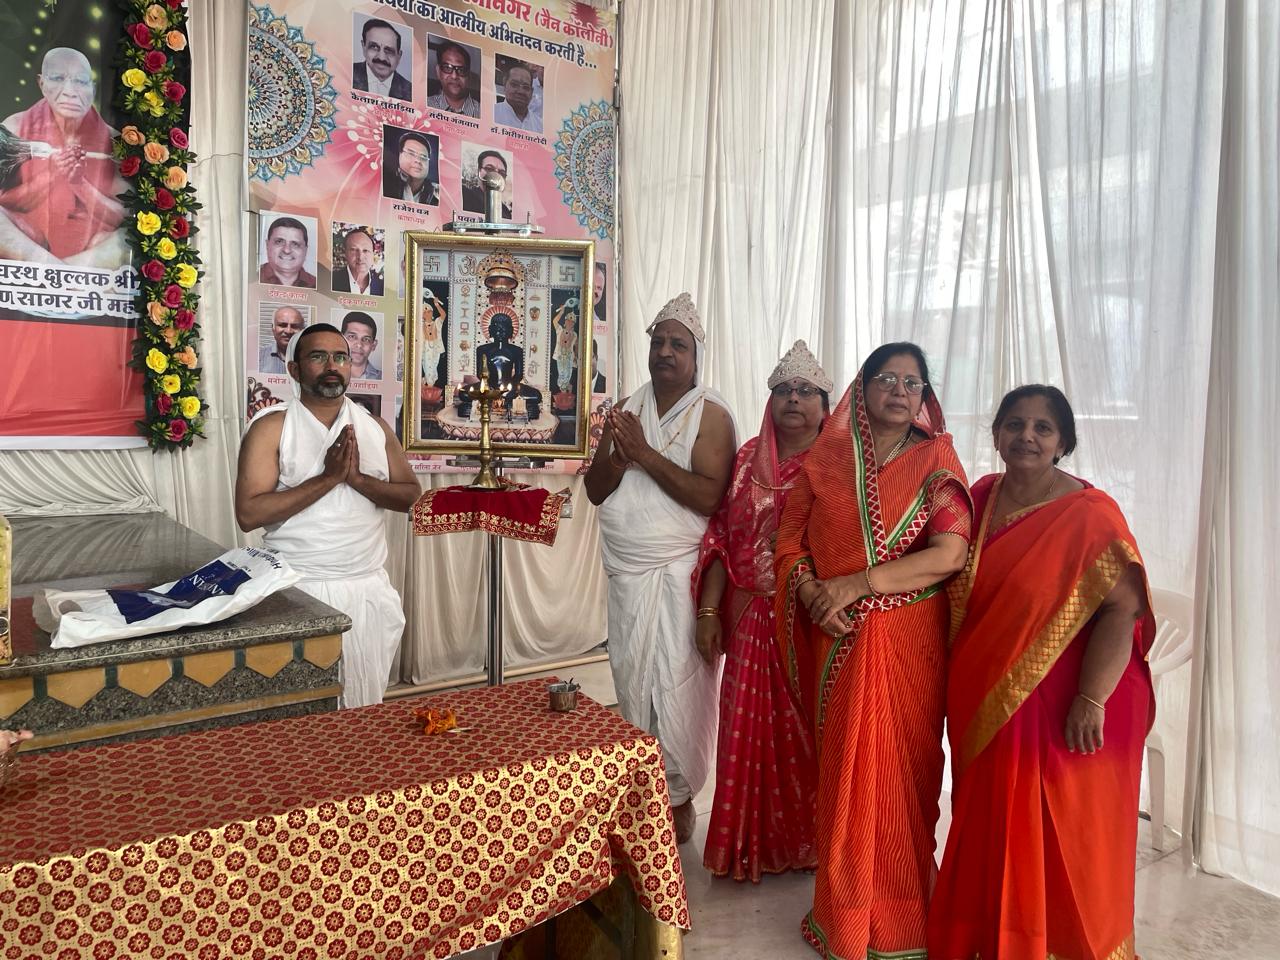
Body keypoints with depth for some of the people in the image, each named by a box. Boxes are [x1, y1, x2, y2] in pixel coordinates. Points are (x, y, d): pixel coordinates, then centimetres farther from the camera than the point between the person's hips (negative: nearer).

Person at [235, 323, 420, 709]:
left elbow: (411, 495, 3)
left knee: (366, 705, 11)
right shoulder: (271, 427, -4)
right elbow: (249, 513, -13)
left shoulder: (375, 427, 9)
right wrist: (328, 478, -18)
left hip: (369, 590, 4)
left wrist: (357, 478, -13)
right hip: (300, 590, -3)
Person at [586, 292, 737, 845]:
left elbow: (709, 495, -20)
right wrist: (620, 454, -14)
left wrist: (646, 453, -20)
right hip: (627, 572, 5)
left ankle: (680, 797, 21)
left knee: (678, 685, 1)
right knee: (630, 680, 13)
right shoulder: (626, 410, 9)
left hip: (679, 572, -5)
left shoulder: (710, 414, -7)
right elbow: (595, 490, 5)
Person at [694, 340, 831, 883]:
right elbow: (721, 537, 6)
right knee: (751, 731, 7)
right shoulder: (749, 460, 8)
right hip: (753, 618, 3)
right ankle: (756, 842, 26)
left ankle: (811, 842, 27)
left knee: (809, 731, 6)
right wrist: (708, 611, 1)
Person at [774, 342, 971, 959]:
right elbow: (790, 545, 5)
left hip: (911, 642, -1)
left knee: (904, 766, 8)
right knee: (841, 770, 9)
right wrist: (813, 593, -14)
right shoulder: (825, 459, 5)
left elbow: (950, 553, -13)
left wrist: (856, 583, -17)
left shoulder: (935, 461, 0)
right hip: (838, 641, 1)